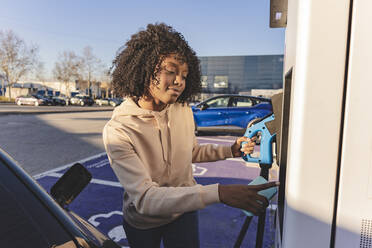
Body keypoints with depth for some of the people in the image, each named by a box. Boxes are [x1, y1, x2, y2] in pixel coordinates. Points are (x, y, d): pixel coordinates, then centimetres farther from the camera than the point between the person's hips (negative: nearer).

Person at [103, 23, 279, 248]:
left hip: (183, 213, 2)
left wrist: (231, 150, -9)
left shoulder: (184, 111, -14)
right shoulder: (117, 131, -29)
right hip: (142, 223, -2)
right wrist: (218, 193, -45)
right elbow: (144, 198, -36)